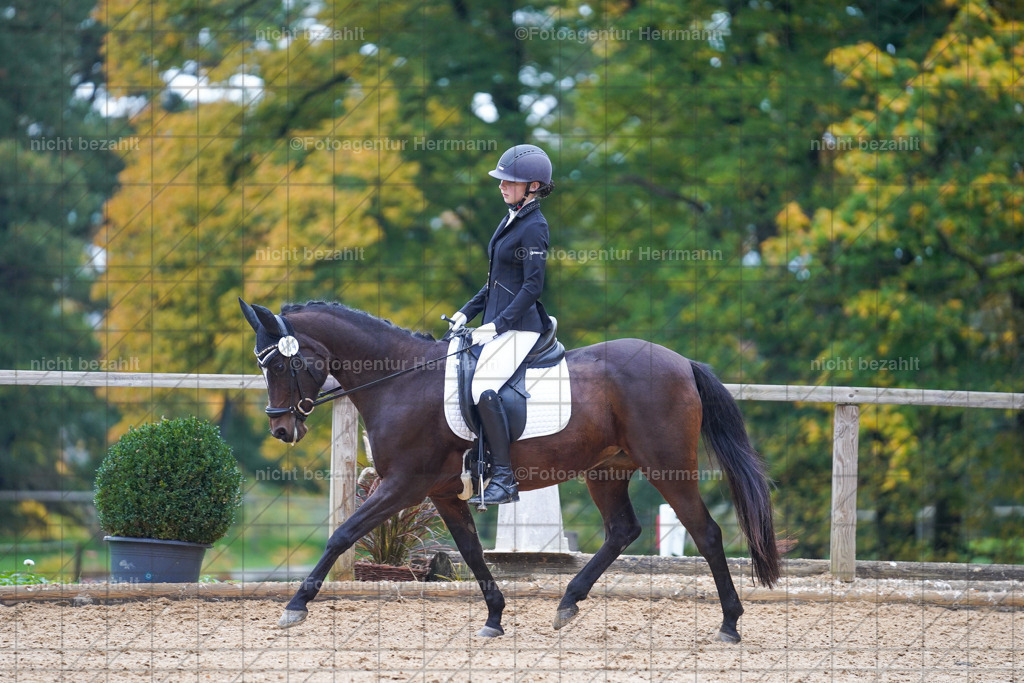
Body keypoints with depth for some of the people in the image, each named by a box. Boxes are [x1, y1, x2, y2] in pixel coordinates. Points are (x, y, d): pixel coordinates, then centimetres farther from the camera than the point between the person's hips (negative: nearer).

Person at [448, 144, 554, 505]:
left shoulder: (534, 227, -12)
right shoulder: (510, 220, 17)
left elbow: (532, 286, -17)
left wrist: (499, 324, -21)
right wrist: (467, 312, 15)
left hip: (520, 326, -10)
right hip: (497, 323, 10)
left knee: (484, 388, -26)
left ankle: (504, 479, -24)